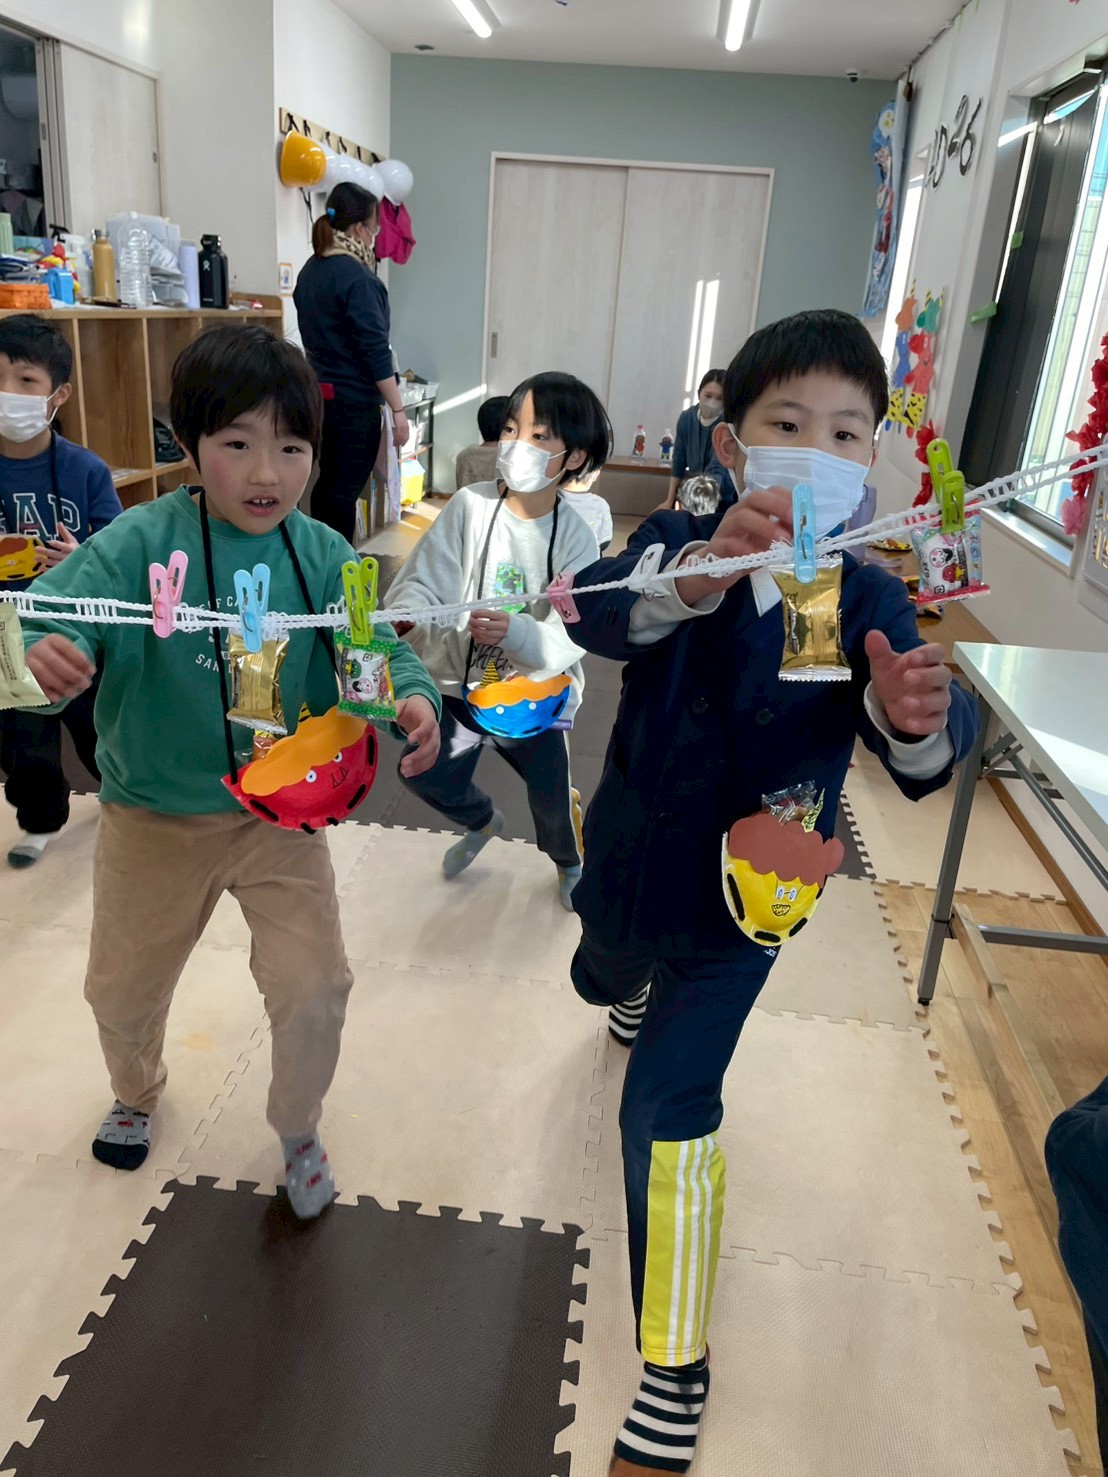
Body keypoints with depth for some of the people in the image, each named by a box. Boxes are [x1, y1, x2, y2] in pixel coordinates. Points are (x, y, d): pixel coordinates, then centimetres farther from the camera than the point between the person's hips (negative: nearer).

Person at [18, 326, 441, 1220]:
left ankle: (298, 1130, 34)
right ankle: (137, 1094, 57)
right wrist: (48, 652, -52)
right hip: (154, 817, 0)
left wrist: (412, 698, -36)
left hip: (281, 813, 1)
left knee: (315, 991, 0)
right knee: (124, 989, 21)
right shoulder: (142, 543, -17)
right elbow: (62, 607, -28)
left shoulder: (321, 557, -10)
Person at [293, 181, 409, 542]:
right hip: (355, 401, -8)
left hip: (320, 393, 9)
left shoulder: (310, 270, 9)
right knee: (347, 489, 0)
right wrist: (398, 410, -16)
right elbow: (376, 350, -19)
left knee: (328, 482, 17)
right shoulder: (357, 278, -17)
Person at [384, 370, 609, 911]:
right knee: (424, 775, 4)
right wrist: (401, 622, -43)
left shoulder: (576, 537, -16)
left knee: (554, 801, 3)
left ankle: (571, 864, 42)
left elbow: (568, 640, -25)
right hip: (459, 682, 2)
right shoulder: (470, 506, -16)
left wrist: (516, 631, -46)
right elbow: (419, 584, -20)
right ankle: (482, 822, 40)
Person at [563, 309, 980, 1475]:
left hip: (746, 892, -3)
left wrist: (915, 716, -50)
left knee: (668, 1109, -7)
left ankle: (677, 1370, 15)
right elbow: (598, 614, -37)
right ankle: (642, 998, 74)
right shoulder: (677, 543, -15)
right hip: (631, 853, 3)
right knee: (603, 979, 32)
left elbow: (926, 752, -26)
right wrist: (700, 573, -57)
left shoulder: (866, 602, -15)